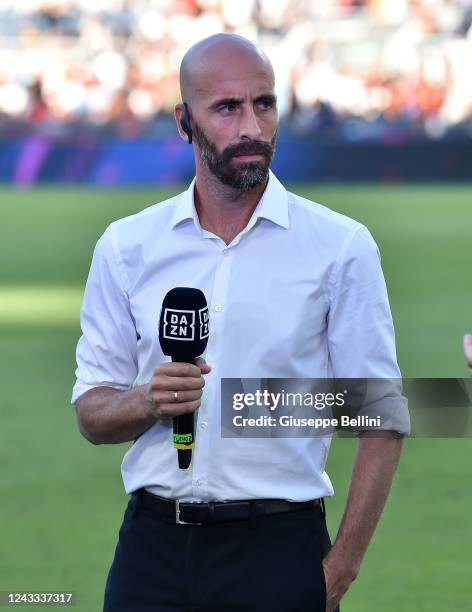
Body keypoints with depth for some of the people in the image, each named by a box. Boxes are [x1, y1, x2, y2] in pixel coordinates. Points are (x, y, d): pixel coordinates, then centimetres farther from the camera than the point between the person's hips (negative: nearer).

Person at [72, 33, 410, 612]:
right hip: (153, 544, 2)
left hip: (278, 547, -2)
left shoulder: (340, 246, -2)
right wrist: (151, 401, -14)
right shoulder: (128, 246, 5)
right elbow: (91, 414, 8)